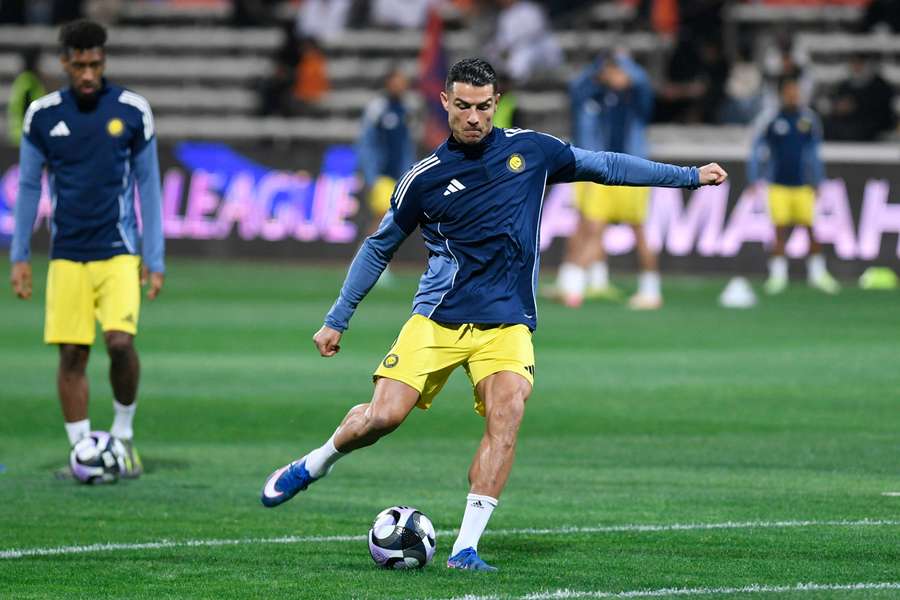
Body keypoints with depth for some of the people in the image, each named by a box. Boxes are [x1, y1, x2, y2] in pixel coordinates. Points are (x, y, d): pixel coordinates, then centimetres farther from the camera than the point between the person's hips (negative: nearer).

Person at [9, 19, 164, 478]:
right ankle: (82, 451, 8)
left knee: (120, 341, -18)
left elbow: (148, 185, 4)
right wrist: (19, 257, 6)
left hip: (118, 251, -2)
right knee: (71, 354, -2)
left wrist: (155, 260, 1)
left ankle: (124, 434, 4)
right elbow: (28, 186, 9)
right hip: (67, 254, 2)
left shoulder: (132, 111, -2)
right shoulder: (42, 115, 1)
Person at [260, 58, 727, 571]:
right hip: (438, 318, -1)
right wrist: (337, 320, 14)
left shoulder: (531, 151, 4)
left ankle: (467, 547, -21)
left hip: (507, 325, 1)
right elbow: (379, 248, 13)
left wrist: (690, 176, 15)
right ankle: (314, 465, 19)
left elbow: (606, 166, 15)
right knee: (384, 415, -13)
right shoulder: (425, 178, 1)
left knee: (507, 414, -24)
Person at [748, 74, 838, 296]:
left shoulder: (808, 118, 5)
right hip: (778, 184, -2)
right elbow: (757, 151, 3)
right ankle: (778, 275, 1)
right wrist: (754, 181, -2)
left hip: (803, 184, 2)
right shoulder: (770, 119, -2)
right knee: (780, 231, -5)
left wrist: (817, 181, 14)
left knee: (811, 228, -2)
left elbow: (813, 152, 15)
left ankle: (817, 273, 7)